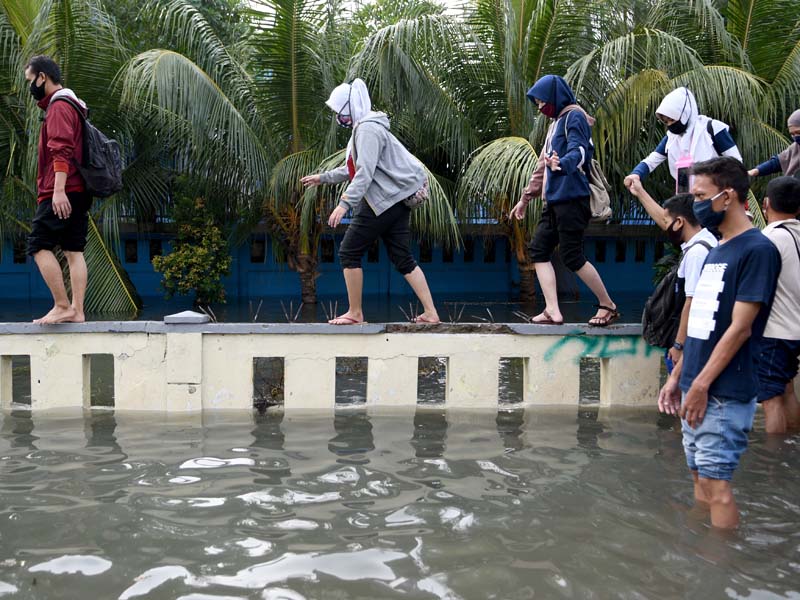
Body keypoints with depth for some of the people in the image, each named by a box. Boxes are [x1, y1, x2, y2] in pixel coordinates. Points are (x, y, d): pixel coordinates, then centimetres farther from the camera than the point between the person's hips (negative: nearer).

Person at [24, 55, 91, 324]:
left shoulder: (59, 106, -8)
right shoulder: (73, 105, 22)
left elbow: (62, 151, -19)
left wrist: (58, 190, -24)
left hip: (61, 194, -9)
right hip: (79, 192, 10)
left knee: (39, 245, -8)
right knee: (74, 251, 5)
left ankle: (62, 306, -10)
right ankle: (77, 311, 3)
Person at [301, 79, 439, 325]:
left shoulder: (368, 129, -12)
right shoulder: (363, 128, 20)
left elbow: (365, 172, -22)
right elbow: (354, 168, 29)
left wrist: (344, 203, -27)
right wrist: (323, 177, 31)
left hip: (383, 200, -10)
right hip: (396, 200, 10)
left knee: (349, 253, -1)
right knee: (403, 259, 8)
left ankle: (355, 313, 4)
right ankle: (430, 313, 5)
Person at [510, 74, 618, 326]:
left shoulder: (574, 116, -5)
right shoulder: (556, 122, 24)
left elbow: (579, 151, -23)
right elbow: (544, 165, 29)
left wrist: (562, 164, -45)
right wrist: (526, 198, 30)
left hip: (571, 197, -10)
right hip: (554, 199, 10)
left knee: (572, 256, -8)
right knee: (539, 249, 1)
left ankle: (608, 306, 6)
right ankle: (552, 311, -2)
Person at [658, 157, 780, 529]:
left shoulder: (757, 250, -12)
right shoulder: (716, 252, 15)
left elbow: (740, 328, -17)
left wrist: (701, 385, -17)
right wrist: (677, 377, 14)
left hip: (724, 393, -8)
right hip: (697, 387, 8)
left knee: (716, 484, -5)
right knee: (700, 477, 13)